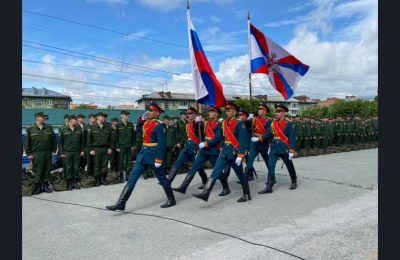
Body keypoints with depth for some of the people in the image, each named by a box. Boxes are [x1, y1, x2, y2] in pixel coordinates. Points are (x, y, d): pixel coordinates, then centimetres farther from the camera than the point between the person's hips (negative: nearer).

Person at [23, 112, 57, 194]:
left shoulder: (49, 128, 5)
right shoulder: (30, 130, 0)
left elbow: (53, 140, 9)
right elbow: (26, 143, 2)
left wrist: (54, 150, 5)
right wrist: (29, 154, -2)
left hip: (48, 153, 2)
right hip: (36, 154, -2)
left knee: (47, 170, 8)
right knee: (38, 171, 2)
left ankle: (45, 185, 21)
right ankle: (38, 187, 14)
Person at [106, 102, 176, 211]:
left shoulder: (160, 125, -13)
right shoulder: (146, 123, 10)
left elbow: (161, 144, -17)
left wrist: (159, 159, -21)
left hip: (154, 154, -7)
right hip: (143, 153, 8)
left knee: (162, 178, 8)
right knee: (132, 177, 2)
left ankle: (171, 199, 28)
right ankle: (121, 203, 5)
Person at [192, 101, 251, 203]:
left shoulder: (240, 124, -11)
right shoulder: (224, 123, 8)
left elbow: (243, 141, -16)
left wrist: (240, 156, -20)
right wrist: (222, 149, 15)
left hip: (234, 152, -5)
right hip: (224, 152, 6)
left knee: (240, 175, 9)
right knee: (215, 172, -5)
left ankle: (247, 195, 27)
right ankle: (205, 193, -8)